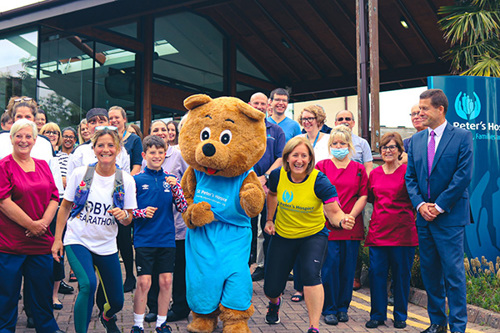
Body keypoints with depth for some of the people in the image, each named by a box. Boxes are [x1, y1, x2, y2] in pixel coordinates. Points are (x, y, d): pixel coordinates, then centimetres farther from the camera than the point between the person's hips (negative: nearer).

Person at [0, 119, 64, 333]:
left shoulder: (43, 166, 11)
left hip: (41, 241, 5)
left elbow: (54, 197, 8)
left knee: (42, 290, 14)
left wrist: (43, 223, -8)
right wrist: (31, 225, -13)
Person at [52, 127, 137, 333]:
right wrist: (57, 239, -1)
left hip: (107, 246, 2)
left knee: (117, 302, 10)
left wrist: (123, 215, -19)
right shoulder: (80, 174, -6)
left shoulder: (126, 181, -4)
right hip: (78, 241, -2)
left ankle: (107, 316, 47)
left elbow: (128, 219, 4)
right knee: (88, 284, -30)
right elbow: (65, 207, 3)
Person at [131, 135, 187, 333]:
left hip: (167, 239, 3)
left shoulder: (170, 179, 6)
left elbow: (183, 208, 2)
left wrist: (174, 187, -12)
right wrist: (142, 212, -17)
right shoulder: (137, 180, -1)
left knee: (166, 281, 6)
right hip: (144, 240, -2)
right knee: (143, 282, -3)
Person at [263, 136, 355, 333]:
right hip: (282, 235, 3)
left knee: (311, 274, -29)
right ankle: (274, 302, 47)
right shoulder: (278, 176, -12)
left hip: (313, 235, -3)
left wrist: (342, 221, -49)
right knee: (271, 288, 6)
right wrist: (269, 219, 11)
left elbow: (334, 212, -27)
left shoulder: (319, 181, -22)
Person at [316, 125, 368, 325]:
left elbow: (363, 196, 4)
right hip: (327, 227, -1)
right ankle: (329, 309, 8)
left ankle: (343, 308, 18)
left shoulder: (358, 169, 10)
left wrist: (349, 216, -9)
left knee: (348, 268, 5)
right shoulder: (322, 166, 6)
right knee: (330, 267, -4)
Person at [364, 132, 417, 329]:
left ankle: (400, 316, 20)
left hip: (402, 231, -3)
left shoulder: (407, 171, -2)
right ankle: (377, 315, 16)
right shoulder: (374, 174, 11)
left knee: (401, 274, 5)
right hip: (378, 230, 3)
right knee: (376, 272, 3)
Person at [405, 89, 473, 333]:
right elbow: (410, 177, 10)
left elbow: (463, 176, -11)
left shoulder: (462, 137, -5)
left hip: (450, 216, -5)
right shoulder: (416, 140, 11)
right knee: (430, 272, 11)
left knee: (453, 272, -3)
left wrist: (439, 206, -12)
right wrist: (420, 204, -5)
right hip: (424, 216, 6)